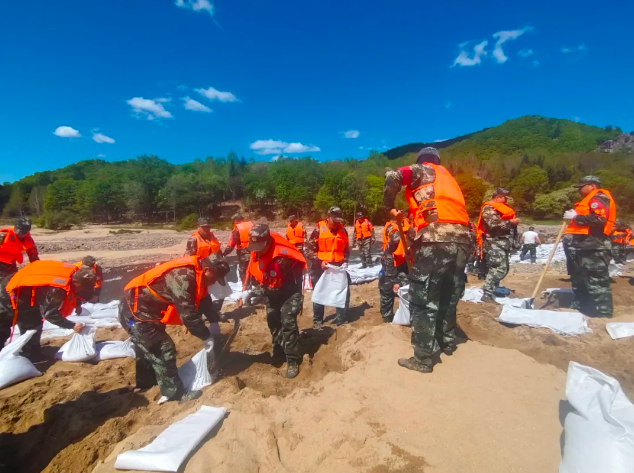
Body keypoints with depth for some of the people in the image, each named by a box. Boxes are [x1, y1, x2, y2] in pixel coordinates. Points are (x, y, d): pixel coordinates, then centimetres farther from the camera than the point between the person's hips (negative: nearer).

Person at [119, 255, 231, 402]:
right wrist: (206, 337, -21)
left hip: (140, 310, 11)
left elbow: (203, 300, 12)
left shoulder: (194, 272, -2)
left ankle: (145, 382, 47)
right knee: (163, 350, -5)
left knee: (147, 347, 26)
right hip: (135, 313, -10)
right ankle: (174, 393, 10)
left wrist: (215, 319, 9)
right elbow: (188, 314, -32)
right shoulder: (183, 277, -33)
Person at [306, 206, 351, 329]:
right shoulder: (318, 230, -11)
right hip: (320, 268, -3)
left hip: (339, 268, 4)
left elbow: (346, 249, 14)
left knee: (344, 293, 7)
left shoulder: (343, 230, 3)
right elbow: (309, 250, -10)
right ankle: (317, 321, 27)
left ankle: (342, 320, 25)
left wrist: (345, 261, -2)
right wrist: (319, 262, -20)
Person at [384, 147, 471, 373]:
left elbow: (393, 177, -9)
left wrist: (389, 207, 5)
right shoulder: (448, 177, 31)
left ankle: (423, 359, 6)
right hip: (461, 240, 8)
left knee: (423, 300, 0)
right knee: (449, 296, 22)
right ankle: (447, 342, 38)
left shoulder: (422, 170, 12)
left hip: (435, 241, -7)